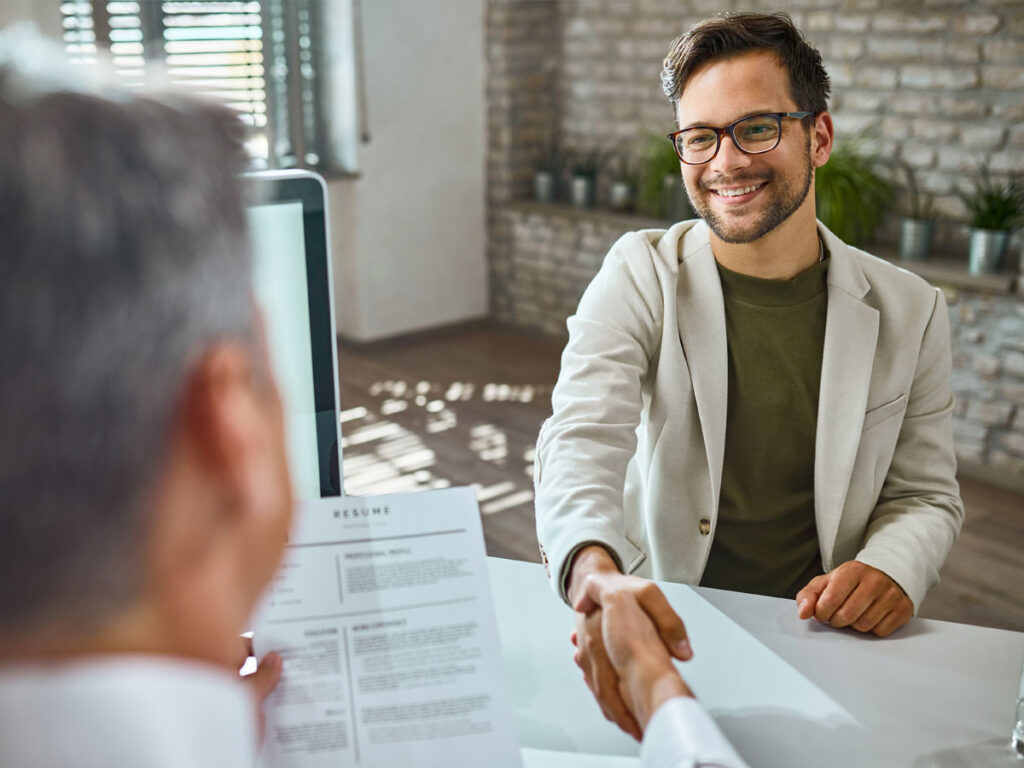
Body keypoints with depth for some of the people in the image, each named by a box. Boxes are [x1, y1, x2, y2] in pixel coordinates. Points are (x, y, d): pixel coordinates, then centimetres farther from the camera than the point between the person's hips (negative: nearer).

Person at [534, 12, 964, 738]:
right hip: (661, 625, -1)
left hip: (817, 635, 2)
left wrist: (891, 569, -14)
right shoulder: (640, 276, -5)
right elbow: (582, 437, -20)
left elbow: (926, 494, 10)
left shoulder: (908, 312, 1)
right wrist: (596, 575, -42)